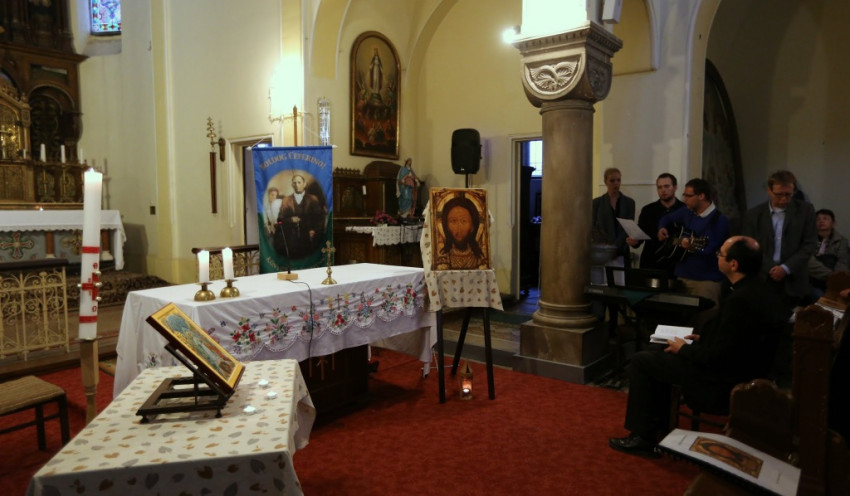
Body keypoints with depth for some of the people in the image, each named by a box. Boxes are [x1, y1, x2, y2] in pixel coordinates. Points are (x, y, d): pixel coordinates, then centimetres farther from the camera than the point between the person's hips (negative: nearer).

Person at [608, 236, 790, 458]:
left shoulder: (740, 299, -29)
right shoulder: (758, 289, 0)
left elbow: (719, 357, -25)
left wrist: (684, 349, -10)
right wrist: (702, 338, 8)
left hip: (725, 383, -10)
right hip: (743, 373, 10)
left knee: (641, 361, -2)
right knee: (659, 354, 21)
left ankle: (642, 437, 11)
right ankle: (658, 428, 27)